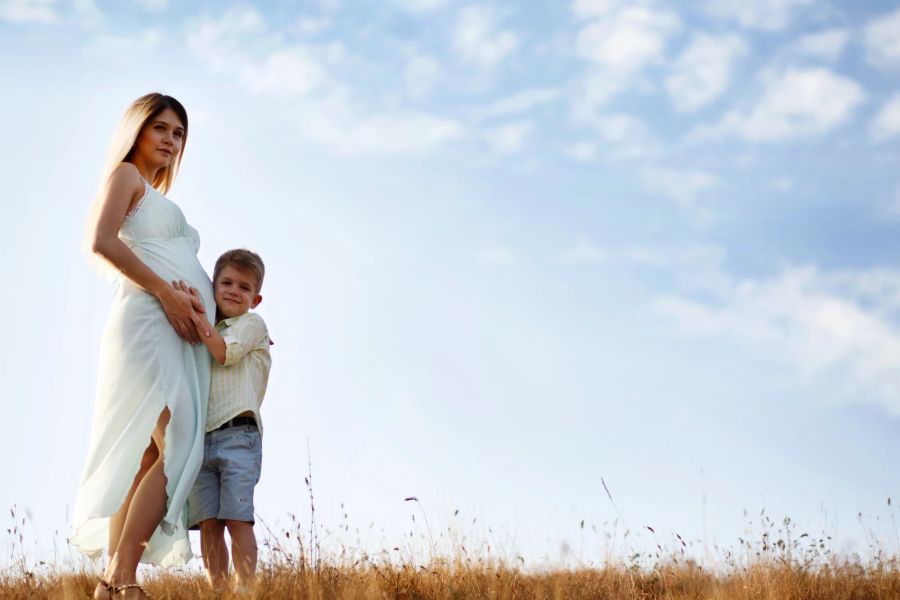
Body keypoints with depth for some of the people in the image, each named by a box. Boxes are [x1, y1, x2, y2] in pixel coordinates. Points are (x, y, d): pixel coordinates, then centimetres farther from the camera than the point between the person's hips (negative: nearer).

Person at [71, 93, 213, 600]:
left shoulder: (160, 201, 31)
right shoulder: (126, 175, 7)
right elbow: (101, 240, -11)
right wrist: (166, 292, -15)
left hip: (183, 335, 9)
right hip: (148, 323, -9)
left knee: (149, 458, 1)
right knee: (177, 447, -21)